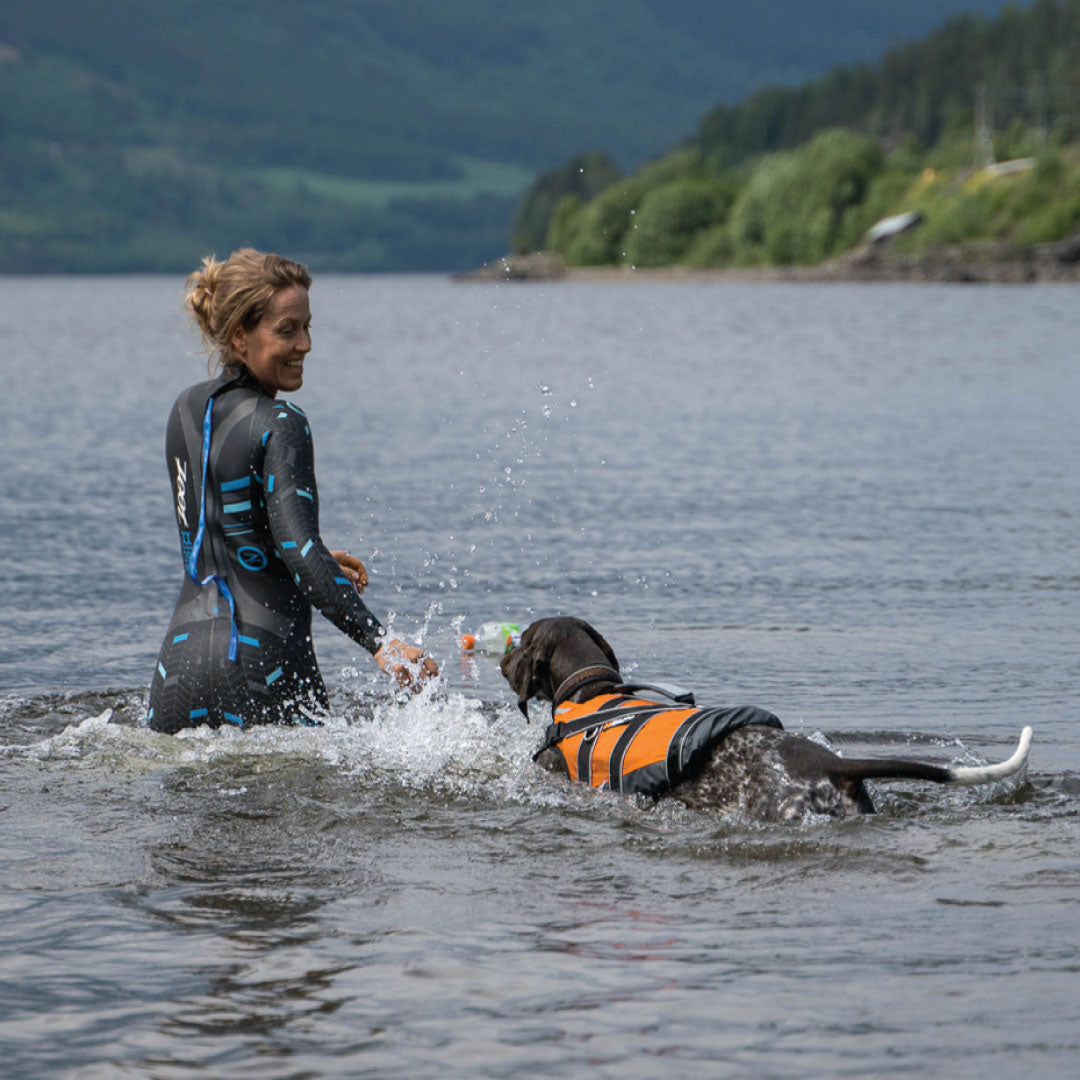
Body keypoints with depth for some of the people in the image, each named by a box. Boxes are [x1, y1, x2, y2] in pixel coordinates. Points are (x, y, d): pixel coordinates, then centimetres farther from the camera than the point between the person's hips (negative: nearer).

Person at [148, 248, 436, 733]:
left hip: (182, 655, 6)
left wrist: (316, 561, 28)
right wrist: (380, 643, -28)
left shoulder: (186, 410, 12)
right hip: (261, 666, -6)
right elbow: (299, 547, -22)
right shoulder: (280, 425, -10)